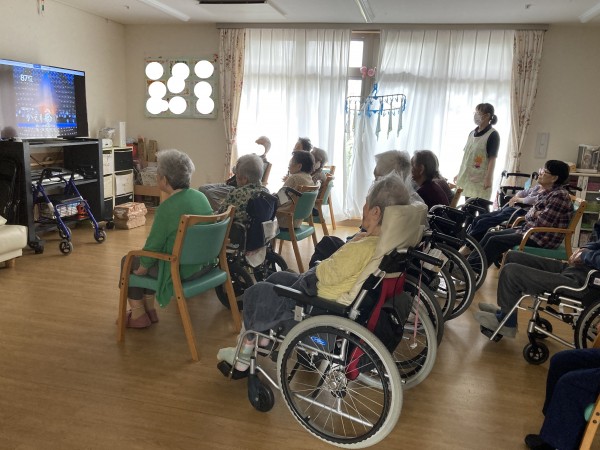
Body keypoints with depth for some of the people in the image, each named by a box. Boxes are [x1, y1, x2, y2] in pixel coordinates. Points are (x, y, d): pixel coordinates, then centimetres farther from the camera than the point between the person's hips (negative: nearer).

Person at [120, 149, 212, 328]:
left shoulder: (167, 208, -24)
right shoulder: (201, 196, 0)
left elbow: (153, 245, -15)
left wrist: (142, 268, 3)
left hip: (178, 271, -8)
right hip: (201, 264, 8)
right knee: (143, 257, 27)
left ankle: (138, 315, 25)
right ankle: (149, 310, 31)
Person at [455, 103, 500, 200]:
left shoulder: (492, 135, -6)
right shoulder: (472, 133, 14)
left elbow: (492, 159, -11)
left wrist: (488, 178, -16)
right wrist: (459, 174, 17)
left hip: (480, 180, -6)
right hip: (467, 177, 7)